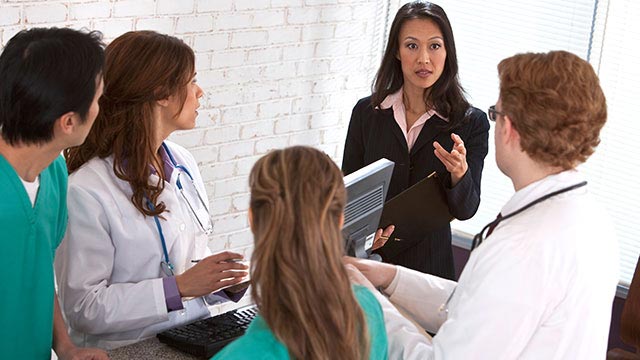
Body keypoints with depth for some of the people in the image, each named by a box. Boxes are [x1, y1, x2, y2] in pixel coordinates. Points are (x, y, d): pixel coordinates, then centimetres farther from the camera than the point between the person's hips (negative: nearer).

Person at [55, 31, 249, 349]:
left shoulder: (183, 163, 7)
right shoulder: (85, 190, -17)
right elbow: (83, 308, -17)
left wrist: (226, 278, -1)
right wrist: (180, 287, -20)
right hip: (128, 351, -6)